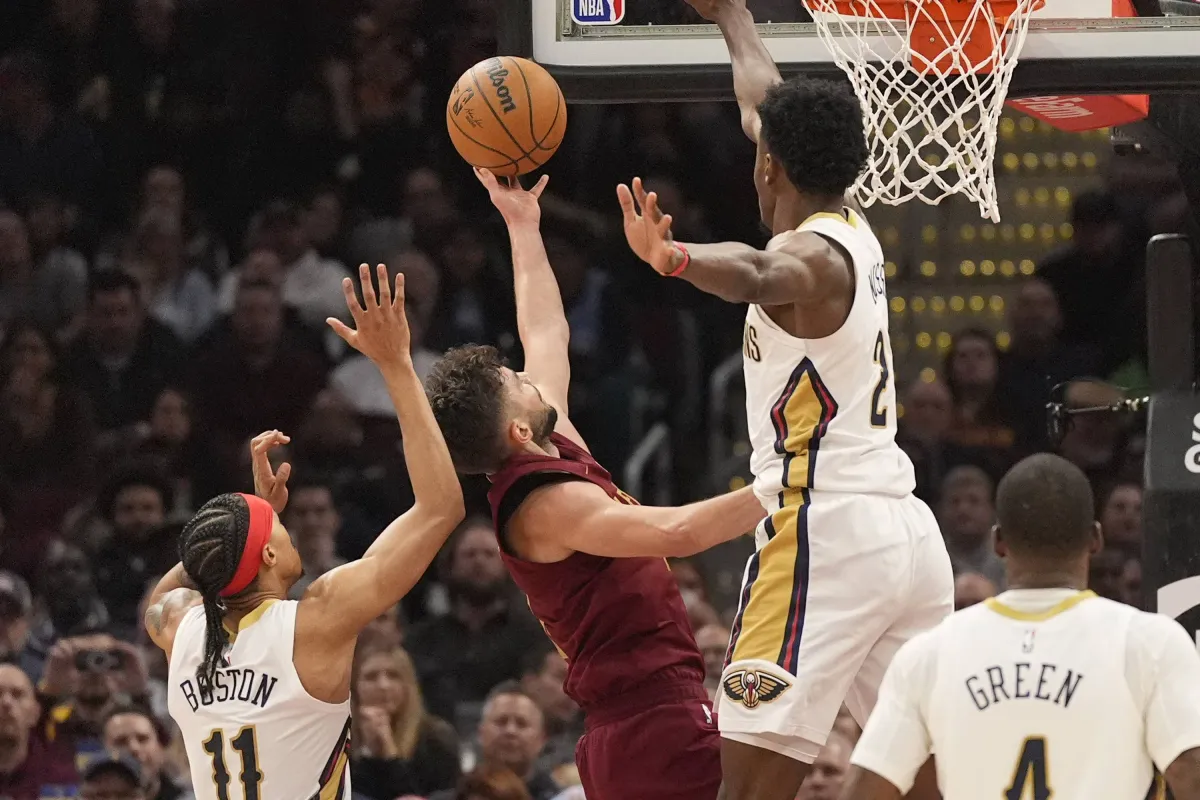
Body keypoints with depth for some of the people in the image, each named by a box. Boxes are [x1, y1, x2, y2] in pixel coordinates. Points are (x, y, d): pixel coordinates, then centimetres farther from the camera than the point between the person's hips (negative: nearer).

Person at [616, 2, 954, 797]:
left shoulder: (810, 256, -9)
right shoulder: (853, 233, 16)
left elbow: (756, 275, -37)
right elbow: (772, 109, 34)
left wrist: (672, 257, -58)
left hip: (824, 531, -9)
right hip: (908, 529, 9)